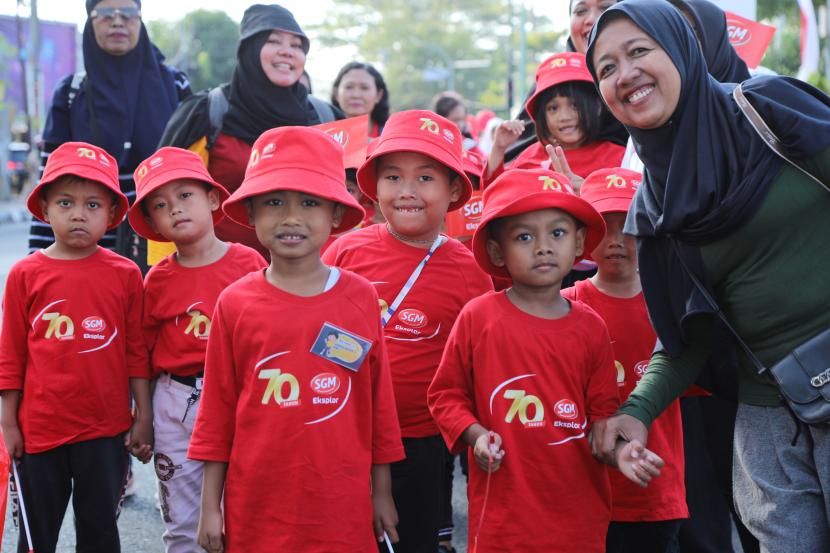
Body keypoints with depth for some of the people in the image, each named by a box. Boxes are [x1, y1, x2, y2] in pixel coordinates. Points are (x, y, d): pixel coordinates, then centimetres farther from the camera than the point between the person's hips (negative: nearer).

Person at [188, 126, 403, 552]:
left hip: (341, 508, 1)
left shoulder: (361, 298, -1)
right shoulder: (235, 304, -3)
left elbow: (379, 403, 5)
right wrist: (210, 506, 3)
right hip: (257, 508, 0)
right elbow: (217, 410, 2)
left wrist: (381, 492, 8)